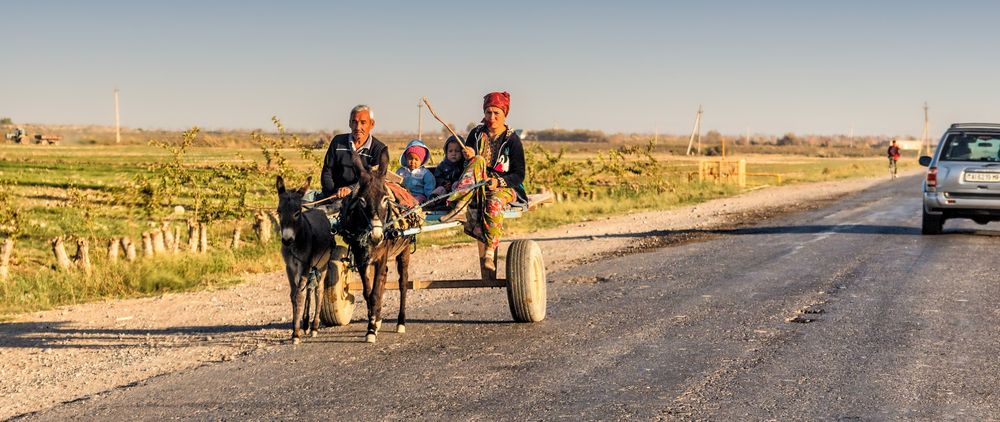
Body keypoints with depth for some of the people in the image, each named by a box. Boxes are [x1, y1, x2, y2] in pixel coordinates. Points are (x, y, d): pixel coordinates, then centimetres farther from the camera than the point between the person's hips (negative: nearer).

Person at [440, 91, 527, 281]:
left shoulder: (512, 140, 1)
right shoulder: (476, 134, 9)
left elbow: (519, 175, -3)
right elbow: (466, 164, 7)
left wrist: (499, 181, -20)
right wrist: (469, 157, -17)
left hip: (505, 187, -3)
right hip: (477, 185, 3)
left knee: (493, 202, -38)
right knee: (477, 161, -28)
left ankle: (489, 254, -42)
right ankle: (459, 207, -49)